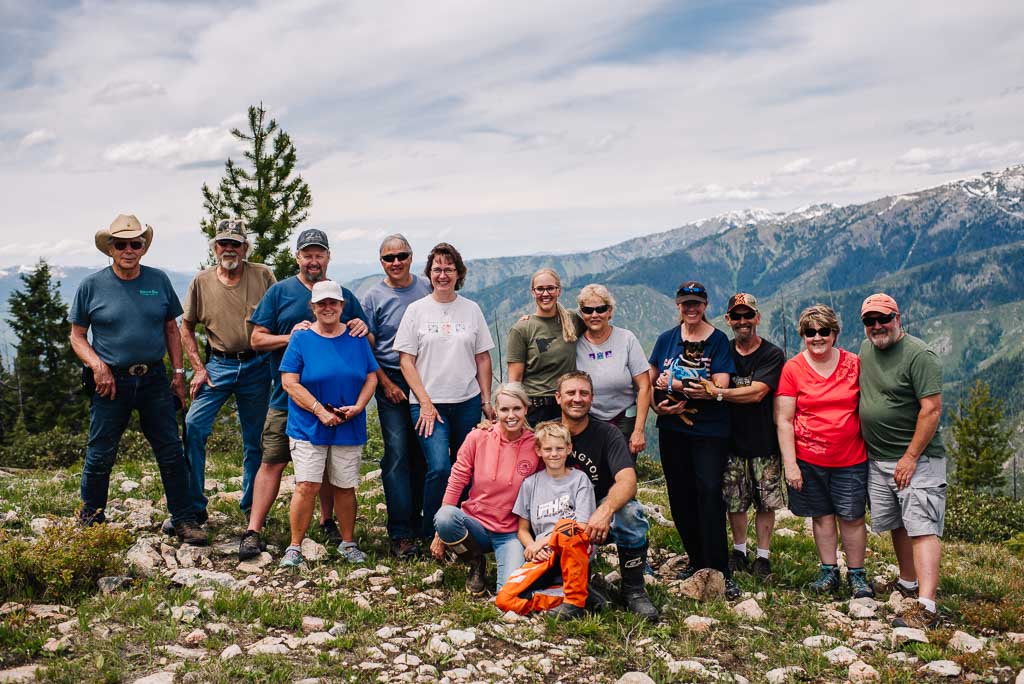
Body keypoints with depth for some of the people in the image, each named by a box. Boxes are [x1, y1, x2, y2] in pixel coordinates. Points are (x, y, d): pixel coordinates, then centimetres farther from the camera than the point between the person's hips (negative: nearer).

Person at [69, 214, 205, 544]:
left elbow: (171, 329, 11)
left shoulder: (159, 281, 4)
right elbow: (77, 336, 4)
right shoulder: (92, 286, -1)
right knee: (100, 455, 7)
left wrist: (178, 372, 6)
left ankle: (184, 519, 13)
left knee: (172, 452, 3)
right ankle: (89, 518, 27)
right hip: (111, 381, -1)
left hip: (153, 379, 2)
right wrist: (97, 365, -12)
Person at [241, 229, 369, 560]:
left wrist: (362, 329, -12)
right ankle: (253, 531, 2)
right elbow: (257, 339, 1)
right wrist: (291, 336, -16)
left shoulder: (344, 295, 10)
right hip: (287, 394, -2)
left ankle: (327, 522, 27)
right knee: (272, 461, -3)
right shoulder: (279, 291, 4)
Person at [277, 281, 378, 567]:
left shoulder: (356, 338, 7)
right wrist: (320, 411, -16)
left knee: (345, 487, 8)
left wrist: (358, 406, -9)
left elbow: (371, 377, 8)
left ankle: (348, 543, 23)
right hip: (308, 427, -2)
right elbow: (289, 382, -8)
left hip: (349, 428, 3)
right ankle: (295, 547, 5)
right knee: (306, 486, -8)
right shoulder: (301, 338, -2)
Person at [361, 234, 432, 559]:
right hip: (392, 384, -2)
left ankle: (418, 521, 19)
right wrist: (387, 384, -7)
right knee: (397, 455, -5)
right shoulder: (373, 297, 0)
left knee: (422, 455, 7)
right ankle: (401, 534, 0)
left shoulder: (427, 288, 6)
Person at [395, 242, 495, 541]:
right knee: (439, 468, -16)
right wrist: (424, 402, -8)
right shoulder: (416, 310, 1)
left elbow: (483, 359, 11)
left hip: (467, 403, 3)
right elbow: (406, 361, -1)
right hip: (429, 404, -3)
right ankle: (430, 535, 1)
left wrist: (486, 400, 6)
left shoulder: (471, 309, 8)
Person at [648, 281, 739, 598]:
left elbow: (721, 386, -13)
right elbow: (649, 381, 13)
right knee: (680, 495, 8)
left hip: (710, 429, -4)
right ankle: (697, 560, 25)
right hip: (673, 429, 4)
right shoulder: (666, 339, 7)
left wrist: (706, 391, -28)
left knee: (709, 493, -12)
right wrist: (656, 404, -4)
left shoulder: (718, 340, -3)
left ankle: (719, 572, -6)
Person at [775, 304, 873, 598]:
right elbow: (783, 420, -4)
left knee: (852, 517, 5)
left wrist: (872, 449, 5)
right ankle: (829, 572, 25)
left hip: (851, 458, 0)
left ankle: (856, 574, 21)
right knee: (822, 515, 10)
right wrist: (790, 464, -8)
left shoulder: (854, 364, 0)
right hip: (808, 459, 0)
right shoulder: (792, 368, -4)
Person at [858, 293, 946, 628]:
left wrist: (911, 457, -20)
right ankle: (907, 584, 32)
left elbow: (931, 409, -19)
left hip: (916, 459, -8)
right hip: (877, 458, 8)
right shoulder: (866, 350, 10)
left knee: (922, 528, -12)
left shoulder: (919, 355, -14)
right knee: (897, 525, 16)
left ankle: (926, 608, -16)